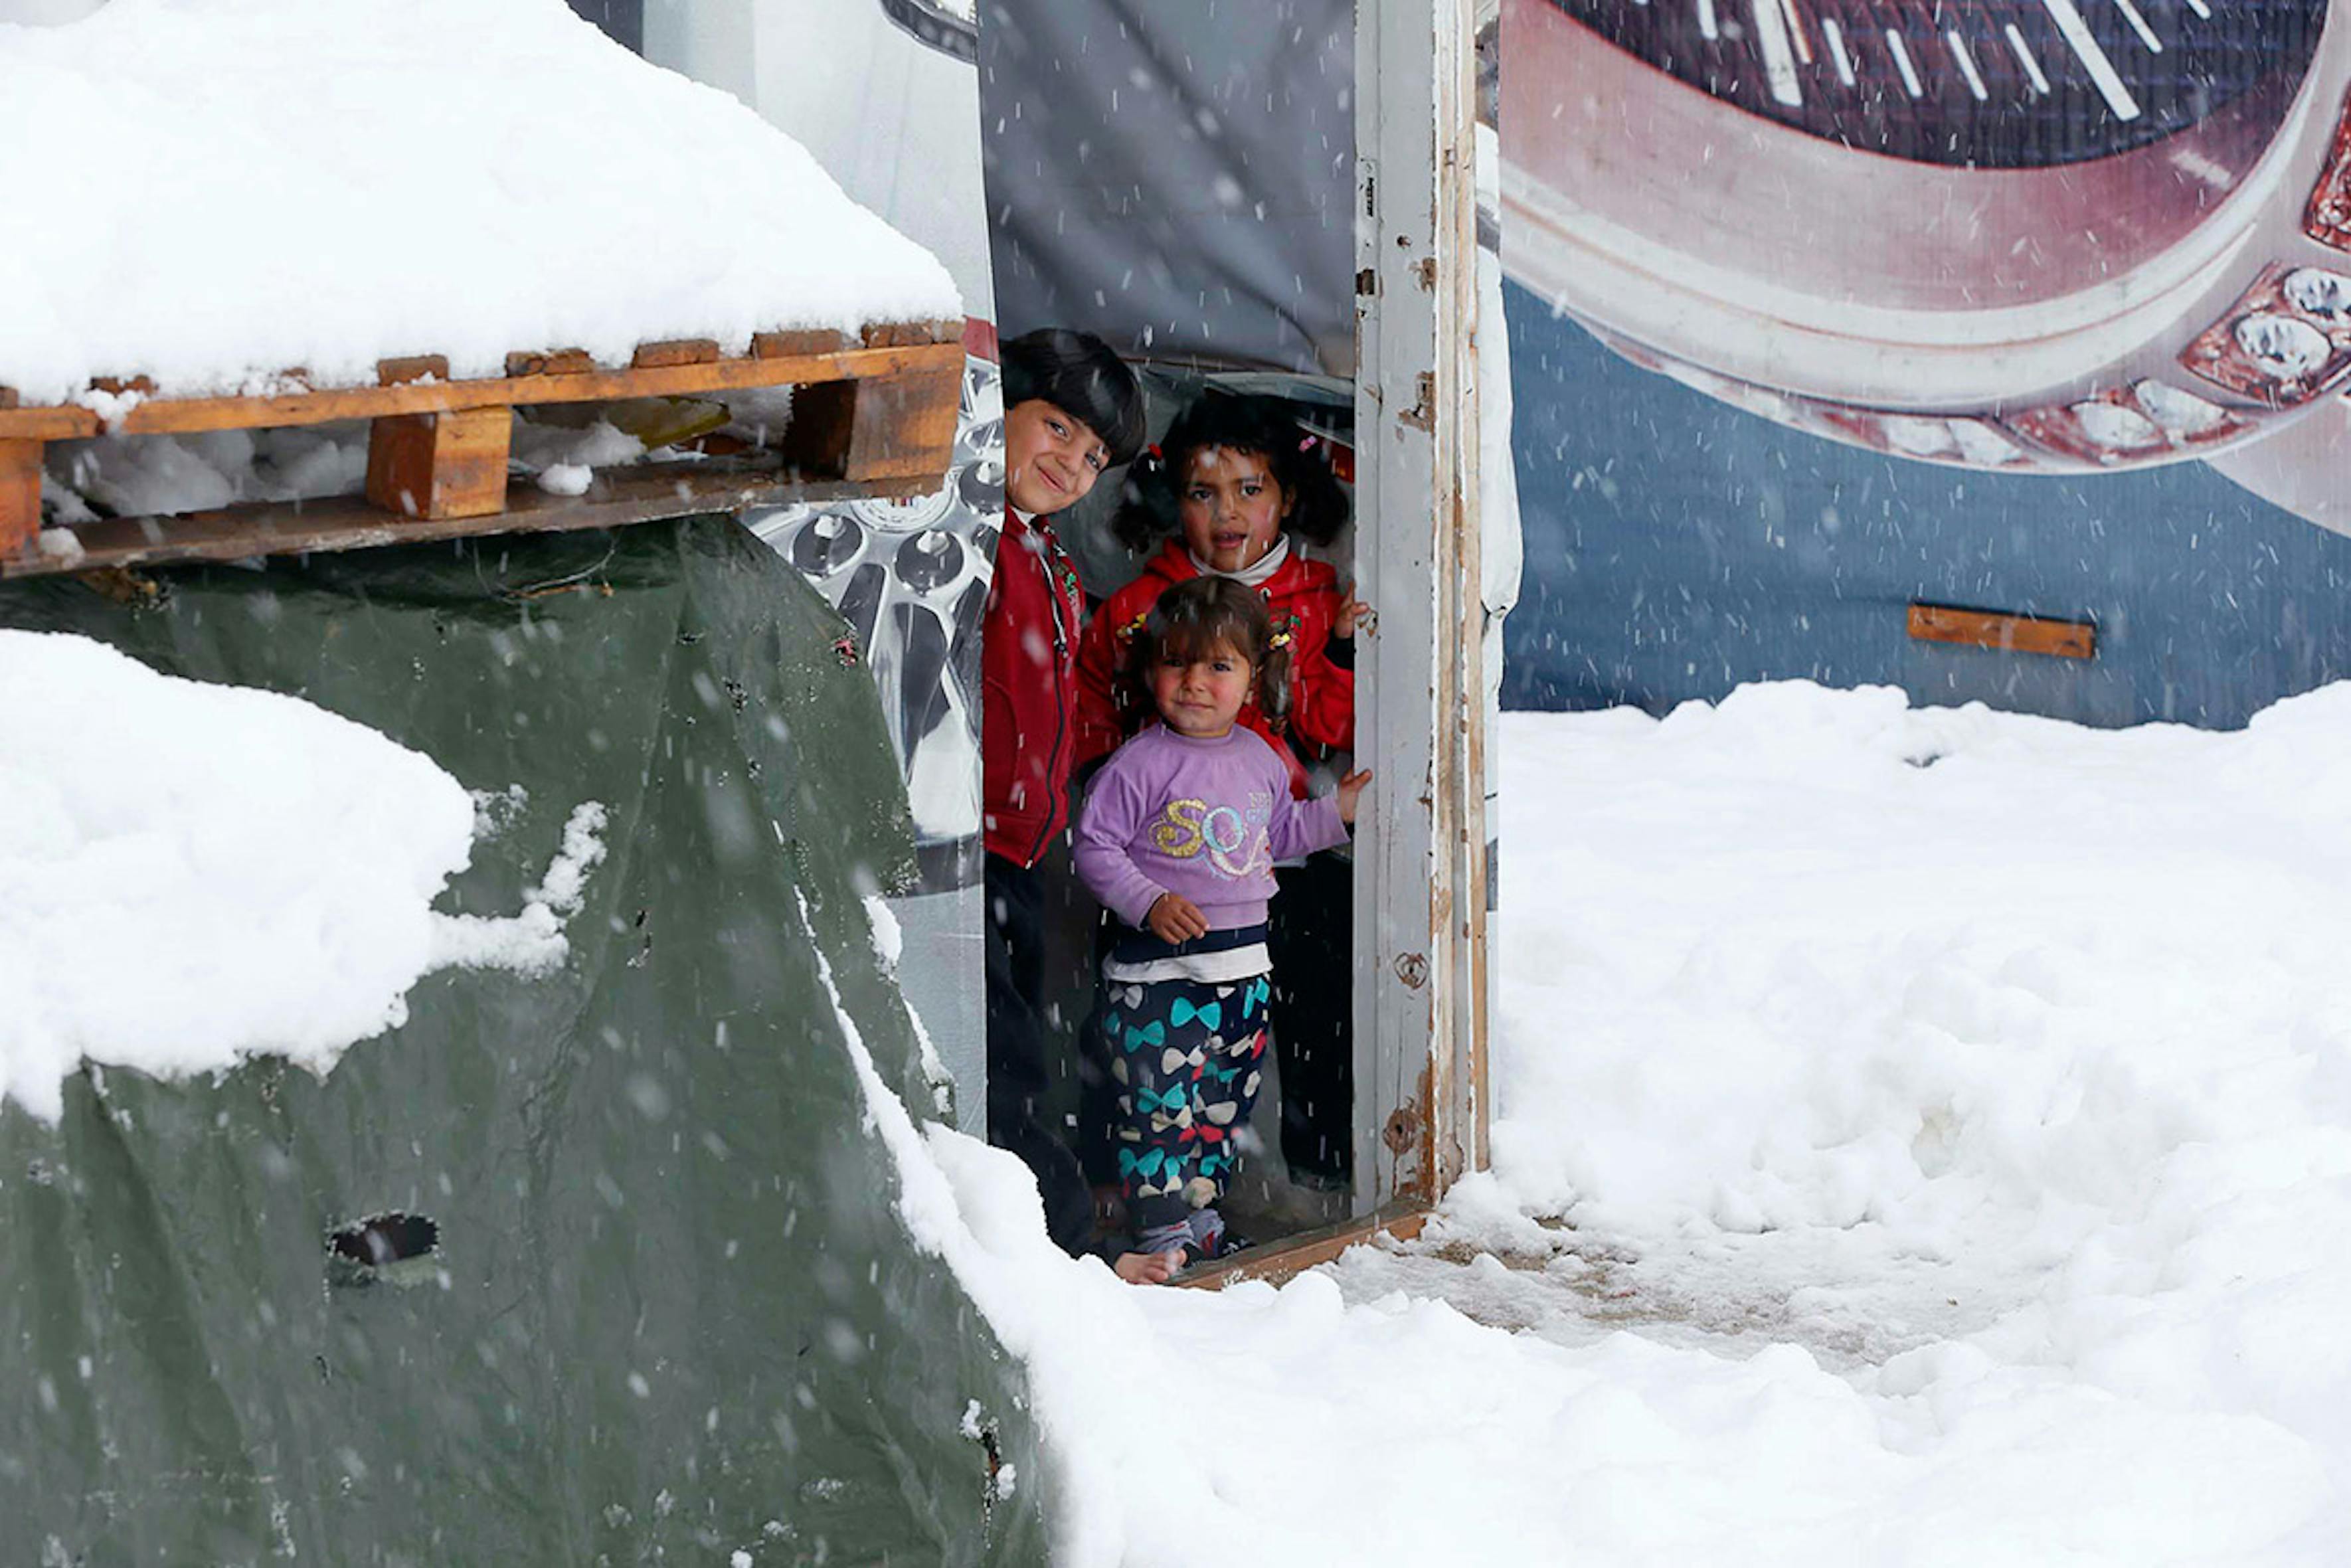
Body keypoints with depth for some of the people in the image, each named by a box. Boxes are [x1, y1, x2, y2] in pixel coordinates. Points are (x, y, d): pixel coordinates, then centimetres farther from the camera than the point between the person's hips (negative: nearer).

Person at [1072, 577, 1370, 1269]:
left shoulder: (1259, 759, 9)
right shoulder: (1141, 764, -11)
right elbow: (1096, 845, -11)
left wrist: (1334, 811, 12)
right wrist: (1149, 903, -21)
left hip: (1244, 962, 6)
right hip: (1159, 967, -6)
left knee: (1225, 1104, 15)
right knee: (1162, 1106, -8)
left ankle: (1202, 1216, 29)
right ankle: (1162, 1233, 1)